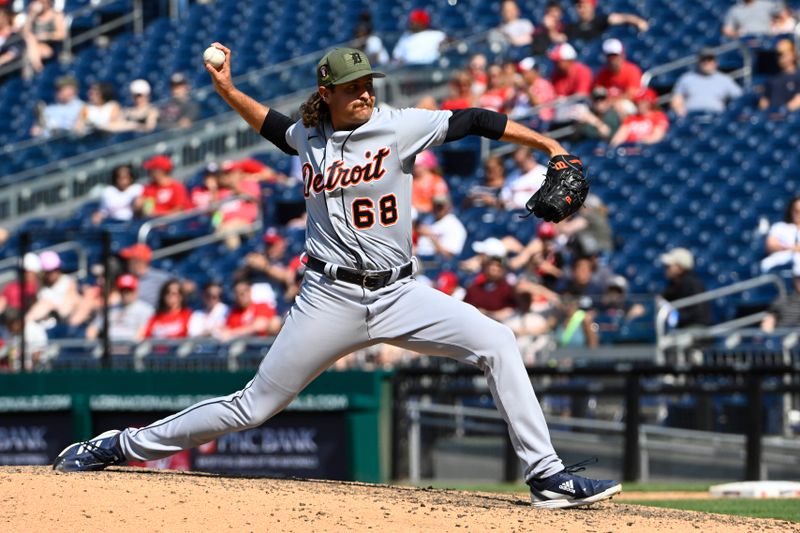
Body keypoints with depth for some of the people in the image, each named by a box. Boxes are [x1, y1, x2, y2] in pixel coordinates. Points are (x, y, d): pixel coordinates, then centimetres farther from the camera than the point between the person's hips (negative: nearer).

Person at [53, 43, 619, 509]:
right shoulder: (309, 137, 5)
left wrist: (549, 145, -13)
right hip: (332, 297, 0)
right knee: (254, 406, 0)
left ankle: (547, 476, -15)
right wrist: (227, 90, 21)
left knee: (497, 342, -19)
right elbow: (274, 125, 29)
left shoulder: (399, 126, -4)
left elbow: (474, 122, -7)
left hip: (400, 294, 0)